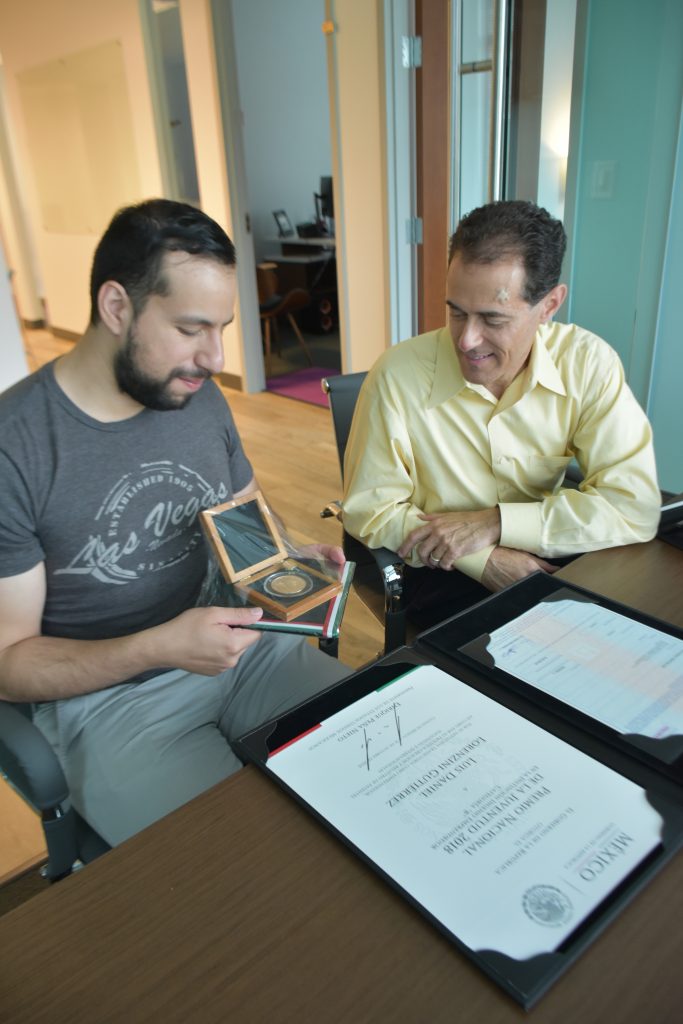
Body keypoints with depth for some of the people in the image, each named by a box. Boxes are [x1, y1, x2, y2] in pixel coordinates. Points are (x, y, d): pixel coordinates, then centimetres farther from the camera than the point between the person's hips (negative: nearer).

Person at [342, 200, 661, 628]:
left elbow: (635, 506, -13)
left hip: (551, 559, 3)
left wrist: (493, 524, -21)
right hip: (447, 573, -2)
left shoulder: (589, 365, -10)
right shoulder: (398, 374, -15)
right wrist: (484, 559, -20)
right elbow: (368, 510, -9)